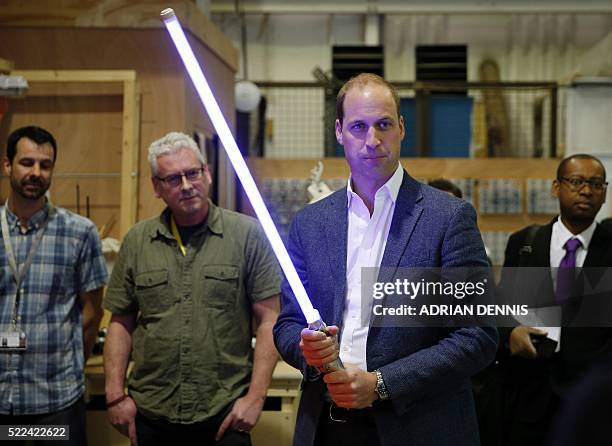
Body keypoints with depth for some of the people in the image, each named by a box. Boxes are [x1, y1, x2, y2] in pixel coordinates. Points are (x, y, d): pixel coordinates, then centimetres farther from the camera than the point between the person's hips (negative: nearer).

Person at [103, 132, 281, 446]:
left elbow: (269, 320, -4)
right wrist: (115, 395, 2)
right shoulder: (136, 242, 6)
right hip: (150, 416, 3)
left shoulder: (247, 235, -3)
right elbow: (121, 323, 10)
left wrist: (256, 397, -9)